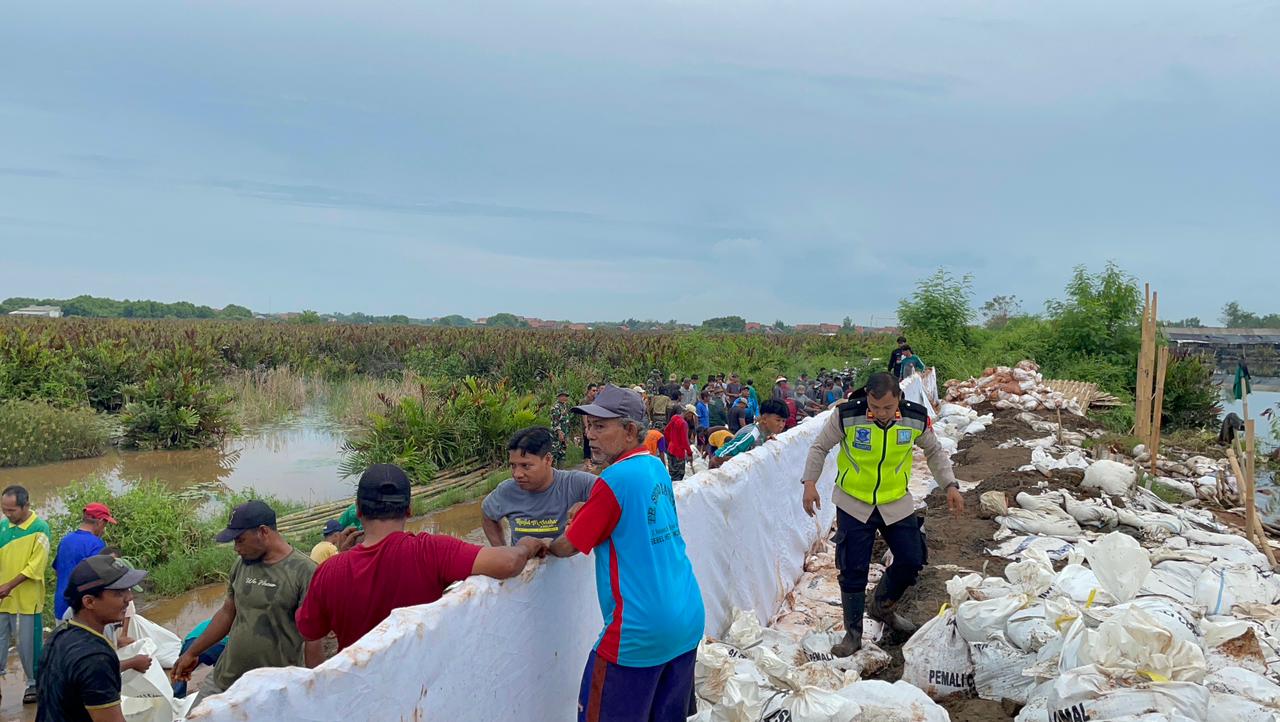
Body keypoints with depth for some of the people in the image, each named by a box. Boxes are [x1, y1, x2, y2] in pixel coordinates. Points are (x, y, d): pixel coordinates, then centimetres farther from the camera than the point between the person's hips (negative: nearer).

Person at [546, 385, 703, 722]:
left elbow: (568, 547, -7)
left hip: (639, 631, -8)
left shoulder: (614, 479, -16)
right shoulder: (657, 467, 7)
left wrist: (542, 545, 12)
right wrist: (588, 514, 13)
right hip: (688, 619, 8)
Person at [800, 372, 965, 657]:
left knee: (911, 561, 6)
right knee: (853, 570, -2)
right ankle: (853, 634, 17)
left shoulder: (916, 418, -13)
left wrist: (949, 485, -3)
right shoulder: (846, 415, -21)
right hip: (854, 504, -3)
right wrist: (810, 482, -17)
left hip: (897, 503, 3)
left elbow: (935, 452, 7)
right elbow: (819, 447, -5)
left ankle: (882, 607, 35)